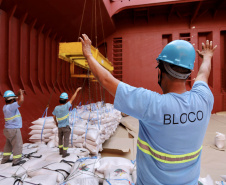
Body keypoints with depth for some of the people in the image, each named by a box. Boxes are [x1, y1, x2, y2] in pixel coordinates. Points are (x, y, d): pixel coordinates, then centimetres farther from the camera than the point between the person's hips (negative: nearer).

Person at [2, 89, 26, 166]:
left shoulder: (5, 106, 3)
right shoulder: (10, 107, -24)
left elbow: (13, 102, 22)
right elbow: (21, 101, -35)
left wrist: (19, 95, 13)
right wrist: (21, 93, -17)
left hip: (9, 129, 9)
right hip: (14, 130, -9)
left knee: (9, 145, 21)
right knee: (17, 145, 3)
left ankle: (5, 159, 33)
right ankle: (16, 161, 13)